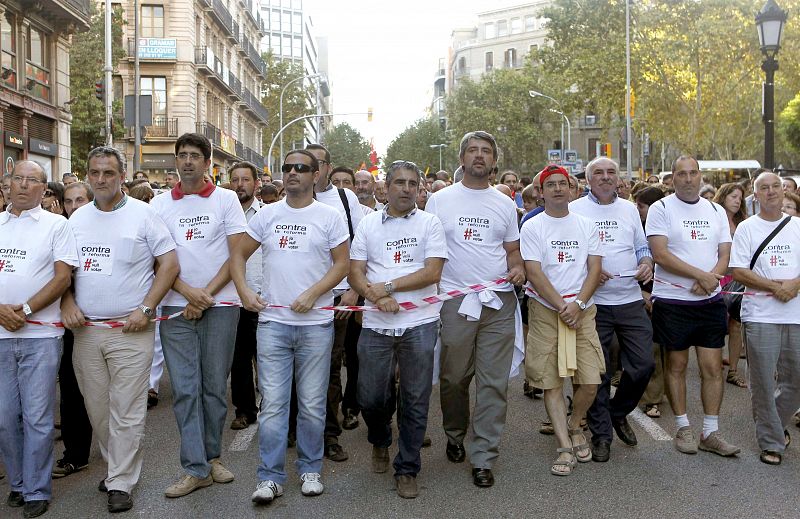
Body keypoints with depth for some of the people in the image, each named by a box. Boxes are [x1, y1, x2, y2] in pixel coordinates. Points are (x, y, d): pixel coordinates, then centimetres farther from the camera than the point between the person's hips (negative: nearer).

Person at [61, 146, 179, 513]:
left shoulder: (142, 214, -2)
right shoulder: (77, 218, 11)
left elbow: (169, 264, -4)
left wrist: (146, 308, -11)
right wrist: (67, 303, -2)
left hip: (130, 331, -4)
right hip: (84, 330, 5)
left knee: (126, 412, -3)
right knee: (96, 409, 11)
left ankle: (121, 483, 8)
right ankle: (116, 465, 30)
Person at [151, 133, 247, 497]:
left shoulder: (226, 199, 3)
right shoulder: (160, 204, 8)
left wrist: (207, 294, -9)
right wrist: (189, 292, -12)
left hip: (220, 304, -1)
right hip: (176, 307, 1)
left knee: (215, 386, 6)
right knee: (184, 389, 0)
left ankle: (212, 457, 21)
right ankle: (195, 468, 5)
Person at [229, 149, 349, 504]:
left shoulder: (330, 217, 2)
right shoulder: (267, 215, 9)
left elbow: (342, 263, -1)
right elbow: (239, 254, 13)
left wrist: (312, 294, -13)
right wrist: (244, 291, -3)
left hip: (315, 324, -1)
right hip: (272, 321, 2)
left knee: (312, 404, 7)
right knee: (273, 403, 2)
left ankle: (310, 469, 23)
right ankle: (270, 478, 10)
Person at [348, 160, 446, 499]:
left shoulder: (429, 223, 4)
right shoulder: (368, 224, 9)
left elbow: (433, 272, -7)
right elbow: (355, 272, 4)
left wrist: (389, 286, -12)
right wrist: (375, 296, -15)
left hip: (419, 323, -1)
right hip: (376, 323, 2)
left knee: (415, 400, 4)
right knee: (370, 397, 5)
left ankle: (407, 469, 18)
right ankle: (380, 442, 37)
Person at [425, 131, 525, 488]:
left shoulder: (505, 204, 13)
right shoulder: (440, 200, 6)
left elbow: (512, 248, 19)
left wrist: (518, 268, -3)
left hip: (499, 301, 2)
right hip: (454, 300, -2)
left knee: (494, 383, 1)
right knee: (454, 377, 7)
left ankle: (483, 457, 9)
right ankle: (455, 436, 32)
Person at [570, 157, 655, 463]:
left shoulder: (629, 209, 13)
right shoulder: (574, 210, -1)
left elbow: (642, 247, 20)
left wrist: (646, 262, -2)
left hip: (630, 300, 4)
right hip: (593, 303, -3)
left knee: (643, 364, 3)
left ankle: (618, 413, 29)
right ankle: (600, 433, 16)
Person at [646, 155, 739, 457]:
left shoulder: (716, 211, 11)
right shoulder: (661, 209, -4)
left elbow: (724, 255, 7)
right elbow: (660, 254, -14)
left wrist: (709, 280, -14)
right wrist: (701, 275, -17)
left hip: (710, 301, 4)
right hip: (672, 301, -4)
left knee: (713, 367, 3)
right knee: (676, 366, 6)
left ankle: (710, 433, 12)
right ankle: (683, 428, 18)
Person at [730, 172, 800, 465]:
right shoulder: (747, 228, 2)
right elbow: (738, 272, -5)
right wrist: (774, 286, -15)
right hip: (760, 316, -3)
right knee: (763, 382, 1)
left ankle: (776, 423, 35)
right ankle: (771, 441, 14)